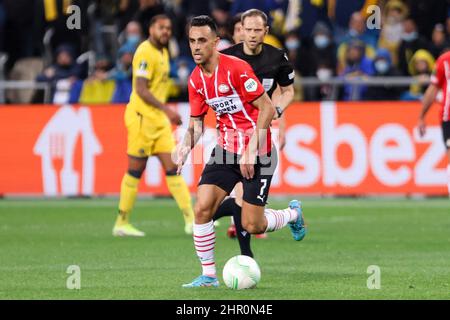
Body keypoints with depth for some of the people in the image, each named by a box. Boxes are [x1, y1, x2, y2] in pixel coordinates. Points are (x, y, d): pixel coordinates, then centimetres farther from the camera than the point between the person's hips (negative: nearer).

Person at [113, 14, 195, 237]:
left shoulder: (162, 53, 15)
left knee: (172, 167, 1)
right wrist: (166, 109, -27)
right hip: (142, 116, -8)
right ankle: (121, 223, 6)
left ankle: (191, 220, -3)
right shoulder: (146, 53, -14)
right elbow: (141, 90, -21)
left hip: (159, 119, 9)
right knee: (136, 170, -2)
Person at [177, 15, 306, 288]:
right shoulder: (196, 80, 4)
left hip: (258, 153, -6)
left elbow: (267, 109, -17)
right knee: (202, 208, -12)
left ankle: (293, 213, 28)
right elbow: (196, 123, 13)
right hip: (226, 150, 6)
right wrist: (187, 145, -9)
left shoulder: (236, 68, -17)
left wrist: (251, 150, -21)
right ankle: (208, 275, 0)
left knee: (252, 226, -4)